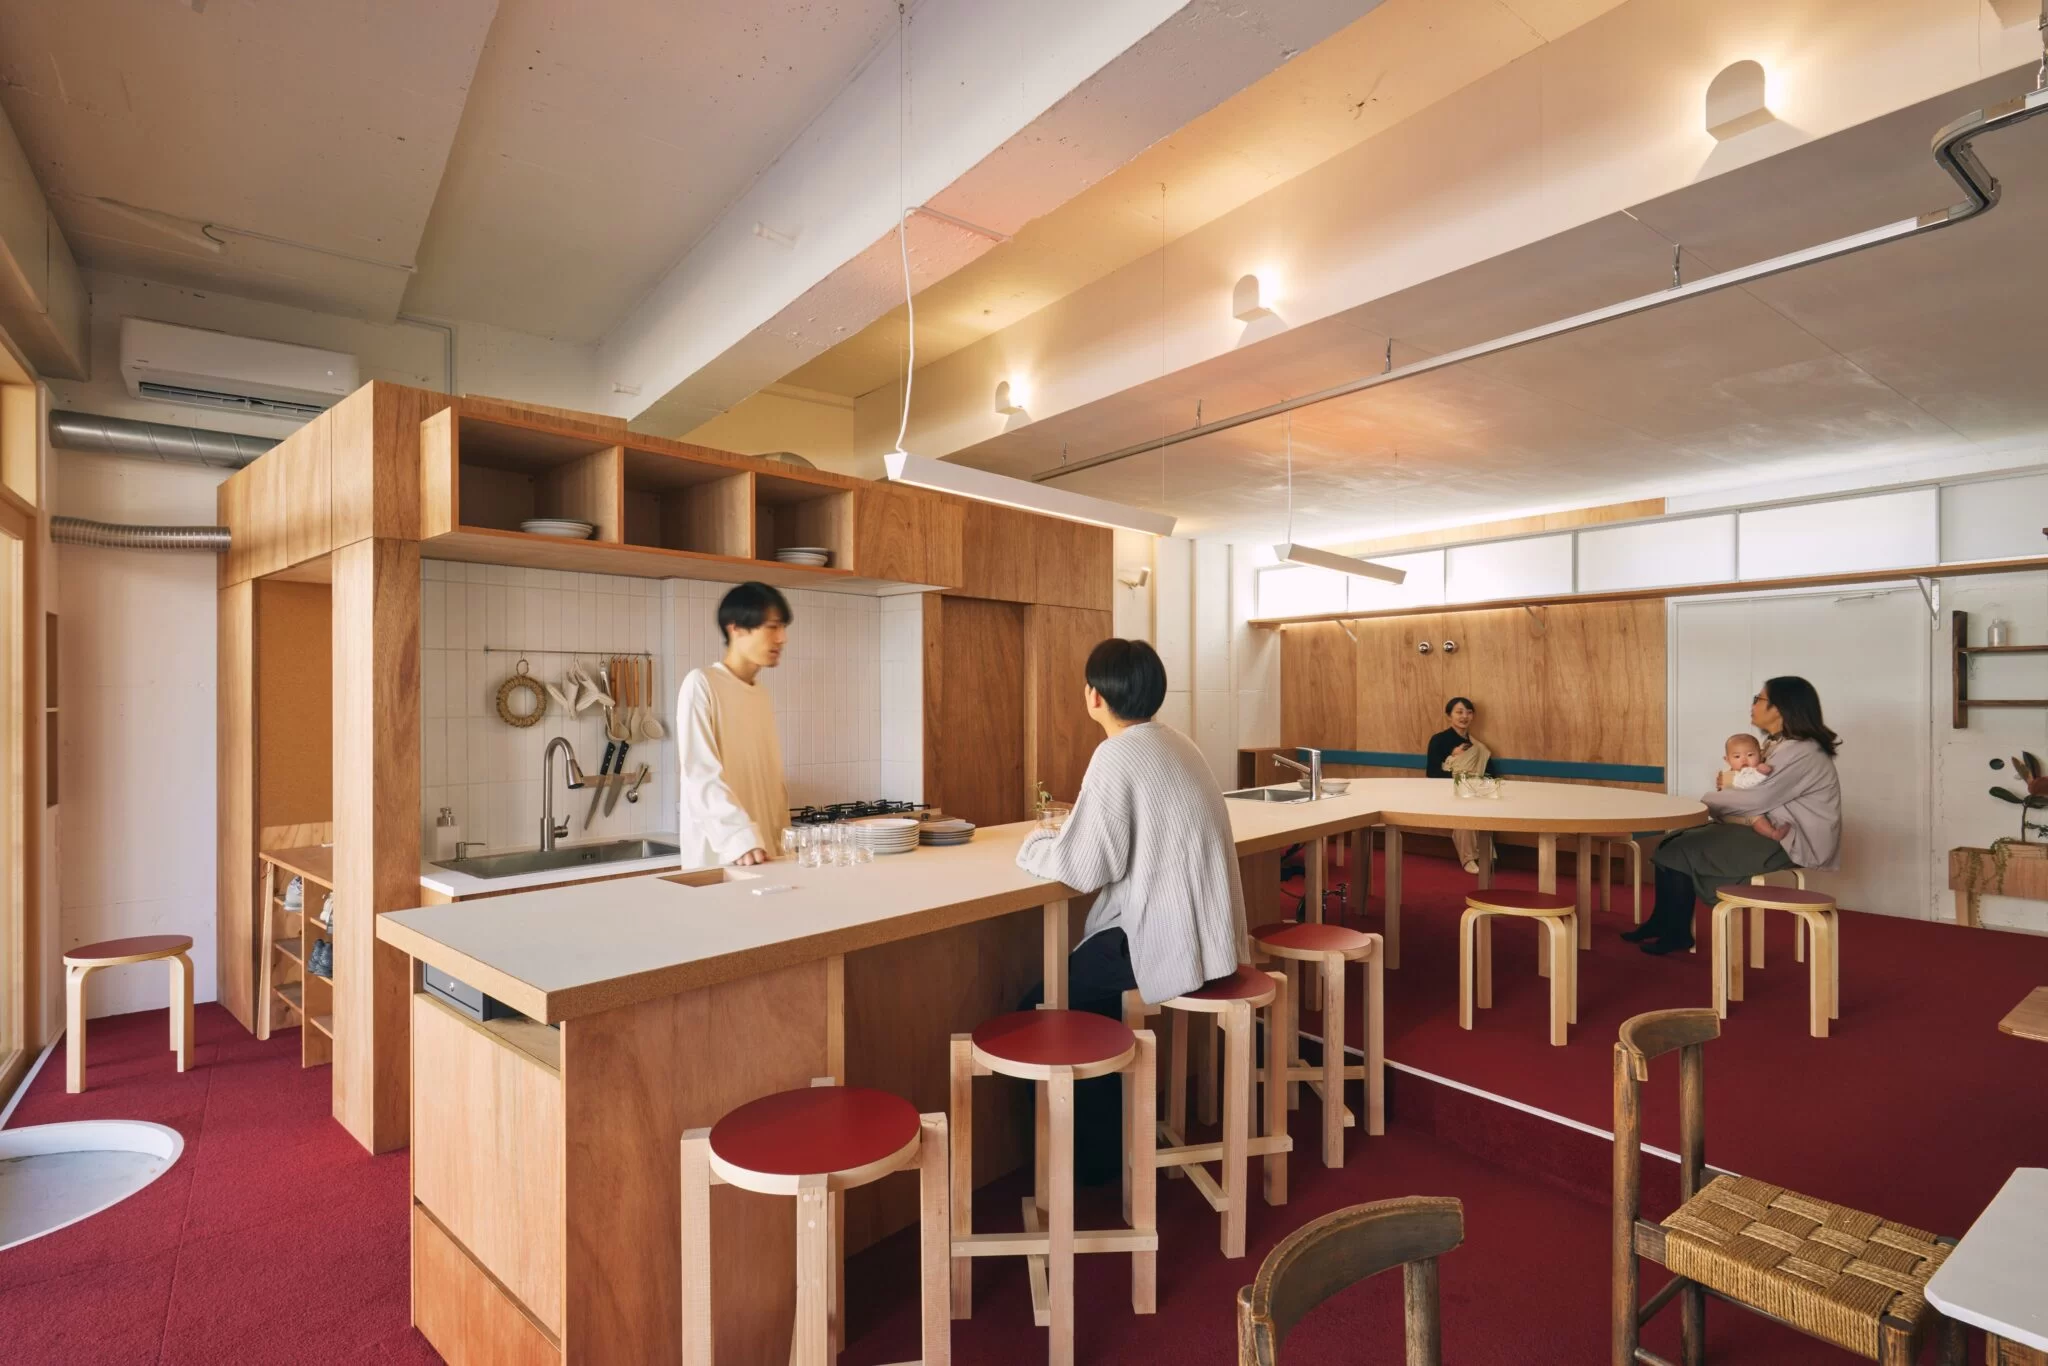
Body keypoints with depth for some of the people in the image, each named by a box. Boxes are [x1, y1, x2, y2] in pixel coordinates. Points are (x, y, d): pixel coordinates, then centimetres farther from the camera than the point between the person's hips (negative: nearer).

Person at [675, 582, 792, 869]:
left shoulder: (763, 695, 14)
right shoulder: (701, 683, -7)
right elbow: (702, 774, -17)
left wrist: (784, 842, 7)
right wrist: (740, 838, -27)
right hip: (719, 855, -6)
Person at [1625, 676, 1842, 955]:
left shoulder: (1802, 752, -19)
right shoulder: (1778, 743, 12)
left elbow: (1759, 799, -22)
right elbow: (1757, 791, 14)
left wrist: (1706, 801, -9)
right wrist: (1729, 783, -6)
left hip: (1787, 839, -9)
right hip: (1768, 828, 9)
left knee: (1681, 852, -15)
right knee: (1673, 843, 0)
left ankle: (1677, 933, -1)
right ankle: (1662, 922, 6)